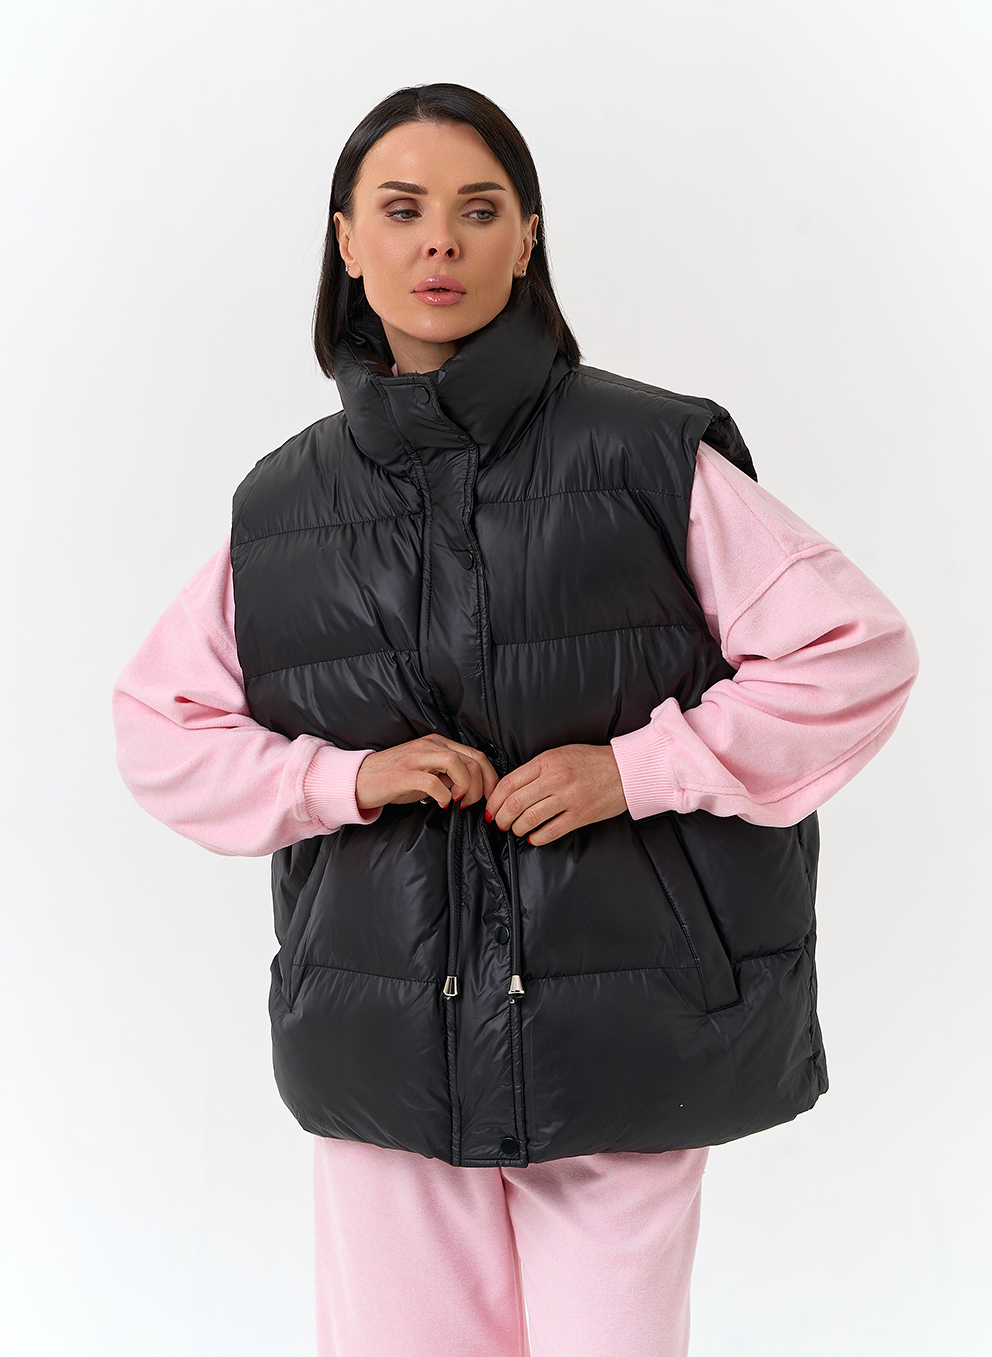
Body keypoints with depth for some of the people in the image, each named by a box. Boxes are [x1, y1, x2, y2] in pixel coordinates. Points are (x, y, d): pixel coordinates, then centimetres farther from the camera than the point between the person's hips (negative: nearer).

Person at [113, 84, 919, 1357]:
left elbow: (859, 654, -4)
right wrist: (341, 777, -7)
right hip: (382, 1047, 3)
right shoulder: (284, 503, 6)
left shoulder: (652, 456, -3)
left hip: (619, 1044, -2)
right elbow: (158, 726, 10)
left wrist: (634, 768, -13)